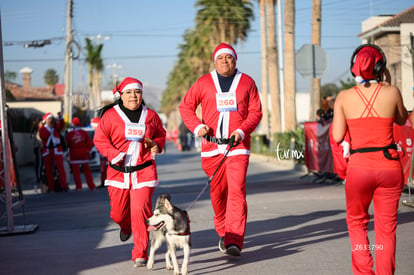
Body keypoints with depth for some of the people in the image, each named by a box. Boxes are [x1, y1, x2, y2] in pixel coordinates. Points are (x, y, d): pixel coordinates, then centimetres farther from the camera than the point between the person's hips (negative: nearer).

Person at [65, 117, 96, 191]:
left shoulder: (69, 134, -9)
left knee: (76, 171, 2)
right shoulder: (84, 133, -2)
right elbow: (90, 144, -1)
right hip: (84, 154, 3)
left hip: (74, 155, -3)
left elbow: (66, 144, 2)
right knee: (87, 170, 10)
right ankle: (91, 186, 9)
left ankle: (78, 186, -2)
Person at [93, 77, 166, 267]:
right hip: (118, 172, 1)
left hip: (143, 172, 0)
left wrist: (156, 145, -3)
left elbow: (161, 135, 19)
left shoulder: (150, 116, 6)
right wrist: (114, 154, -15)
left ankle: (140, 254, -3)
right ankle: (126, 227, 49)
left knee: (140, 211, -13)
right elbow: (100, 139, 0)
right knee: (118, 213, 8)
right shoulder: (110, 115, -1)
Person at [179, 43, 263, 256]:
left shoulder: (246, 82, 8)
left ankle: (234, 241, -17)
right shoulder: (204, 83, 7)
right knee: (217, 192, 8)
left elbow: (256, 112, 5)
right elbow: (185, 106, 12)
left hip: (238, 146, -1)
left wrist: (242, 131, -10)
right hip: (212, 145, 2)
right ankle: (223, 233, 27)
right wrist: (197, 126, -4)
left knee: (236, 191, -13)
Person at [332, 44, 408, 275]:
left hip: (359, 167, 0)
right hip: (390, 168, 0)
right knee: (386, 228, 11)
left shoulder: (344, 97, -2)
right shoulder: (391, 92, -3)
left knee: (356, 221, 20)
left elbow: (338, 136, -2)